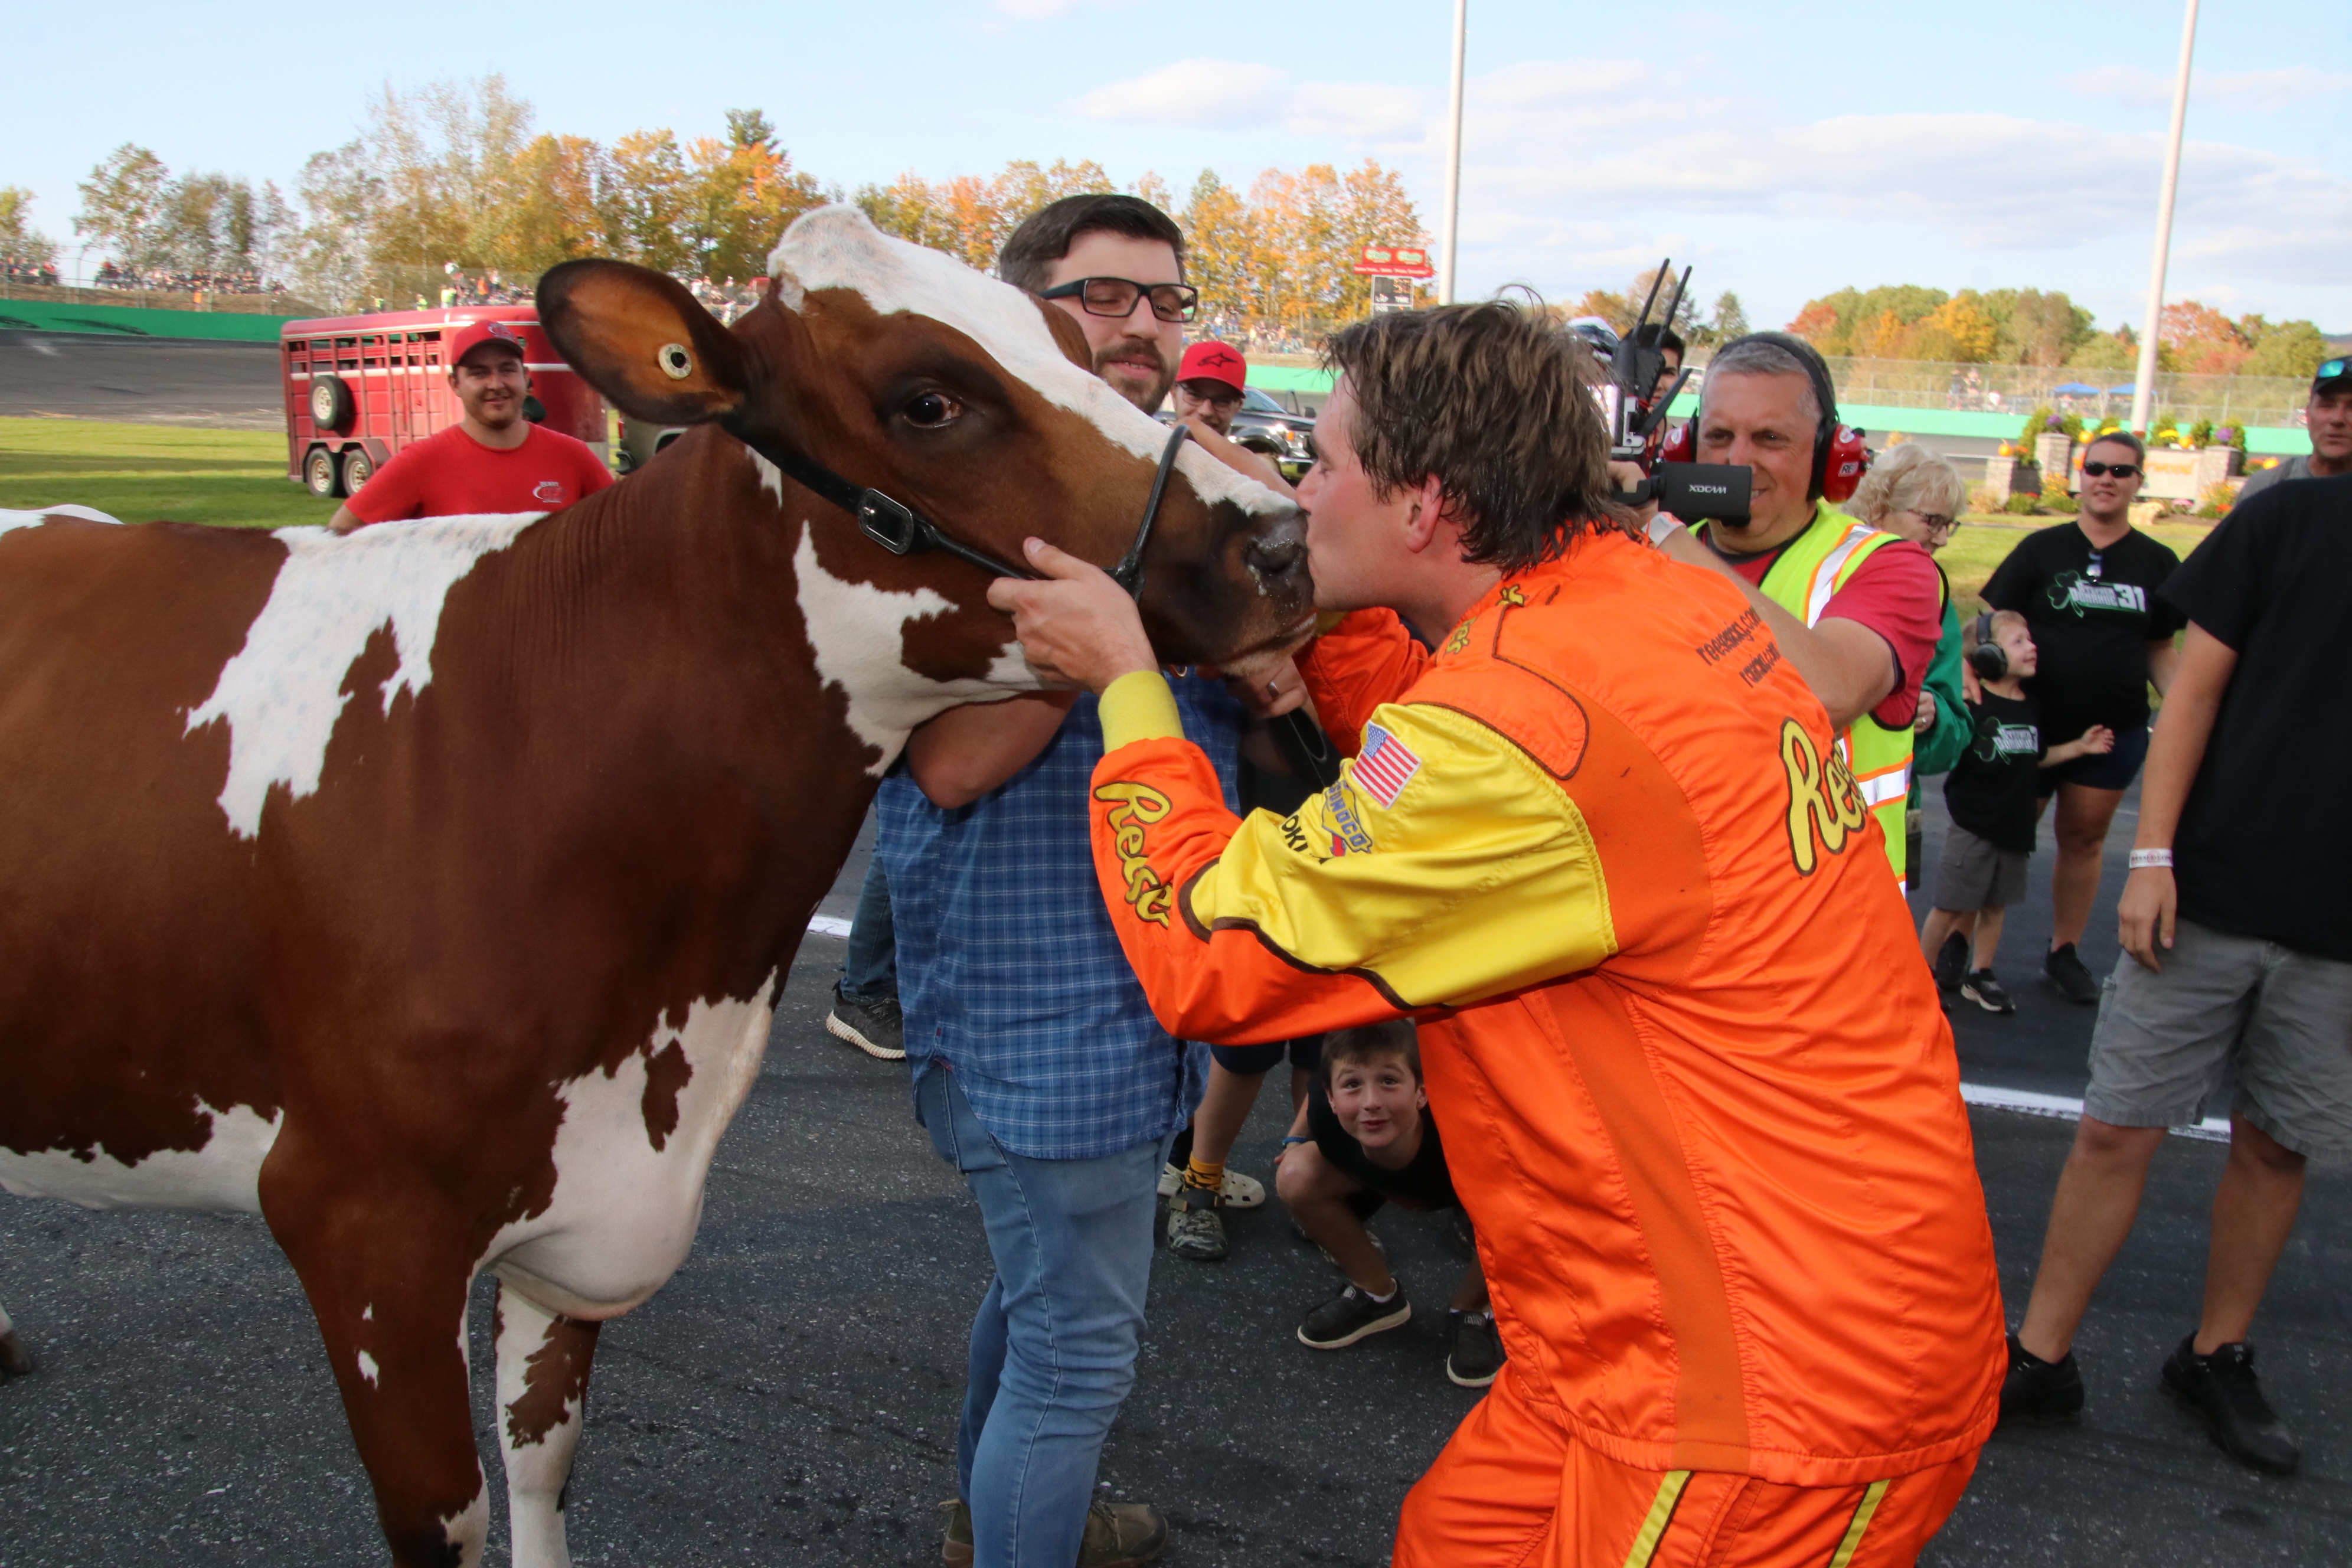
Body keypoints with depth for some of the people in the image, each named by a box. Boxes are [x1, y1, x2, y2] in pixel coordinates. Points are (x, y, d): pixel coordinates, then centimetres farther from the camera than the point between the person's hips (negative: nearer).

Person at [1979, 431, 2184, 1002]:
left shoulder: (2157, 563, 6)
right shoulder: (2041, 549, -1)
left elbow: (2160, 649, 11)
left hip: (2115, 730, 2)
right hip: (2032, 724, -2)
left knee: (2084, 838, 12)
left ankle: (2064, 952, 26)